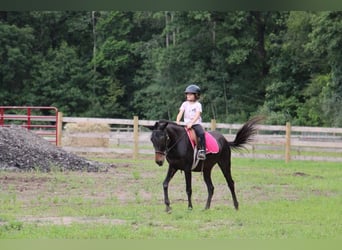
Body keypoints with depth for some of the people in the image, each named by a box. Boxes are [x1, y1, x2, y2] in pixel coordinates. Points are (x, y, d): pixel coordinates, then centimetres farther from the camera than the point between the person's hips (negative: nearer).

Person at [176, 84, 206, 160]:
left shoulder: (198, 105, 0)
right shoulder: (185, 104, 12)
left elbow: (197, 115, -13)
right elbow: (180, 113, 3)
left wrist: (191, 123, -28)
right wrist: (177, 122, -16)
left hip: (196, 124, -4)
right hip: (186, 124, 4)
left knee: (201, 133, -33)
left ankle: (202, 151, -36)